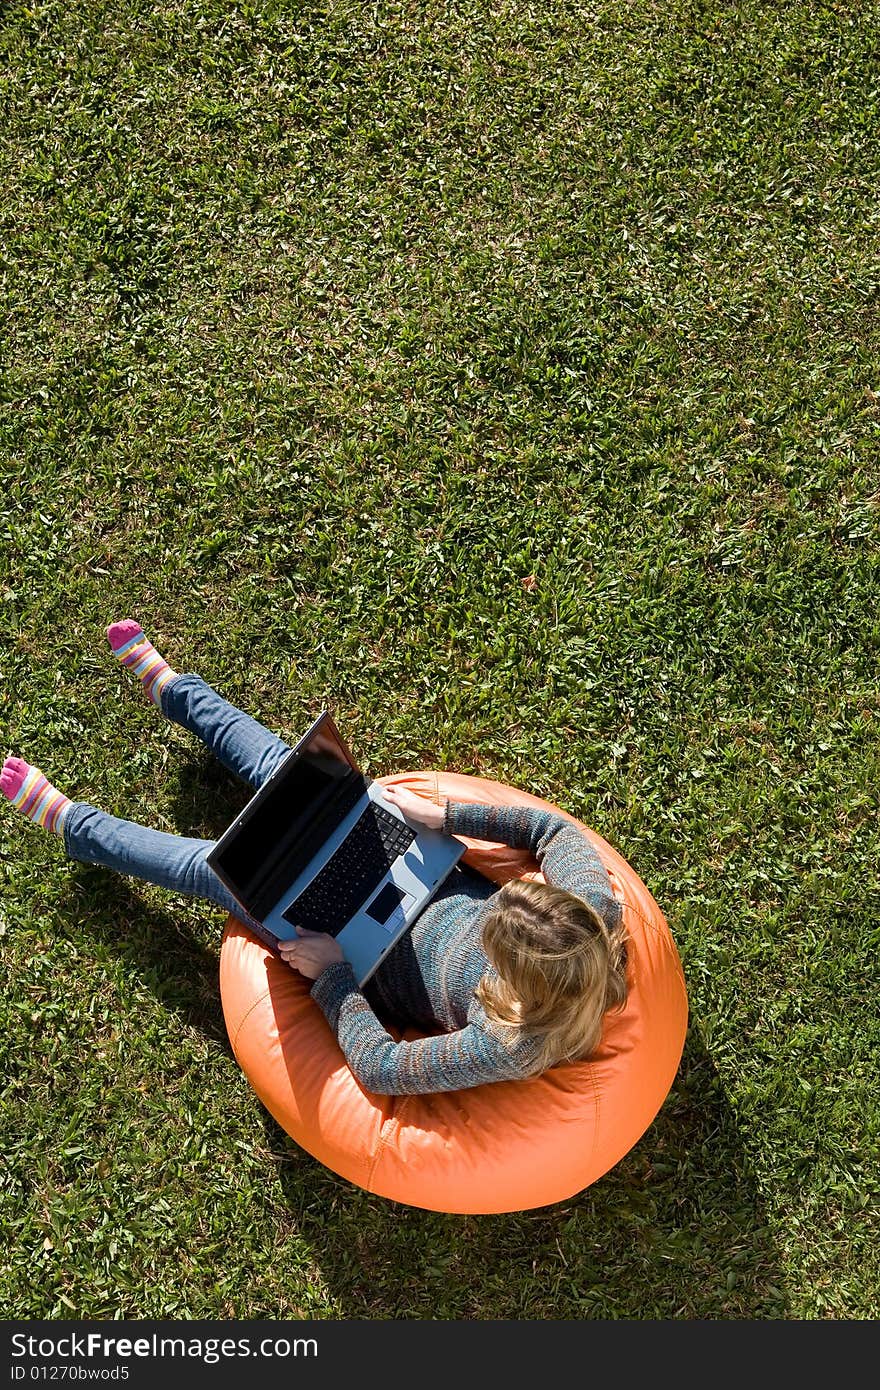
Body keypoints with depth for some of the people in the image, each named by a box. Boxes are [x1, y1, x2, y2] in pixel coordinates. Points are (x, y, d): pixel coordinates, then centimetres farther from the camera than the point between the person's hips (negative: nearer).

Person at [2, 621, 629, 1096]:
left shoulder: (514, 1048, -40)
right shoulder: (594, 909, -28)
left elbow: (378, 1068, -29)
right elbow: (553, 827, -10)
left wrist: (331, 972, -21)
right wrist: (444, 814, -16)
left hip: (379, 961, -4)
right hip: (438, 880, 5)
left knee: (206, 867, 1)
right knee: (285, 773, 11)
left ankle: (67, 820, 30)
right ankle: (169, 686, 39)